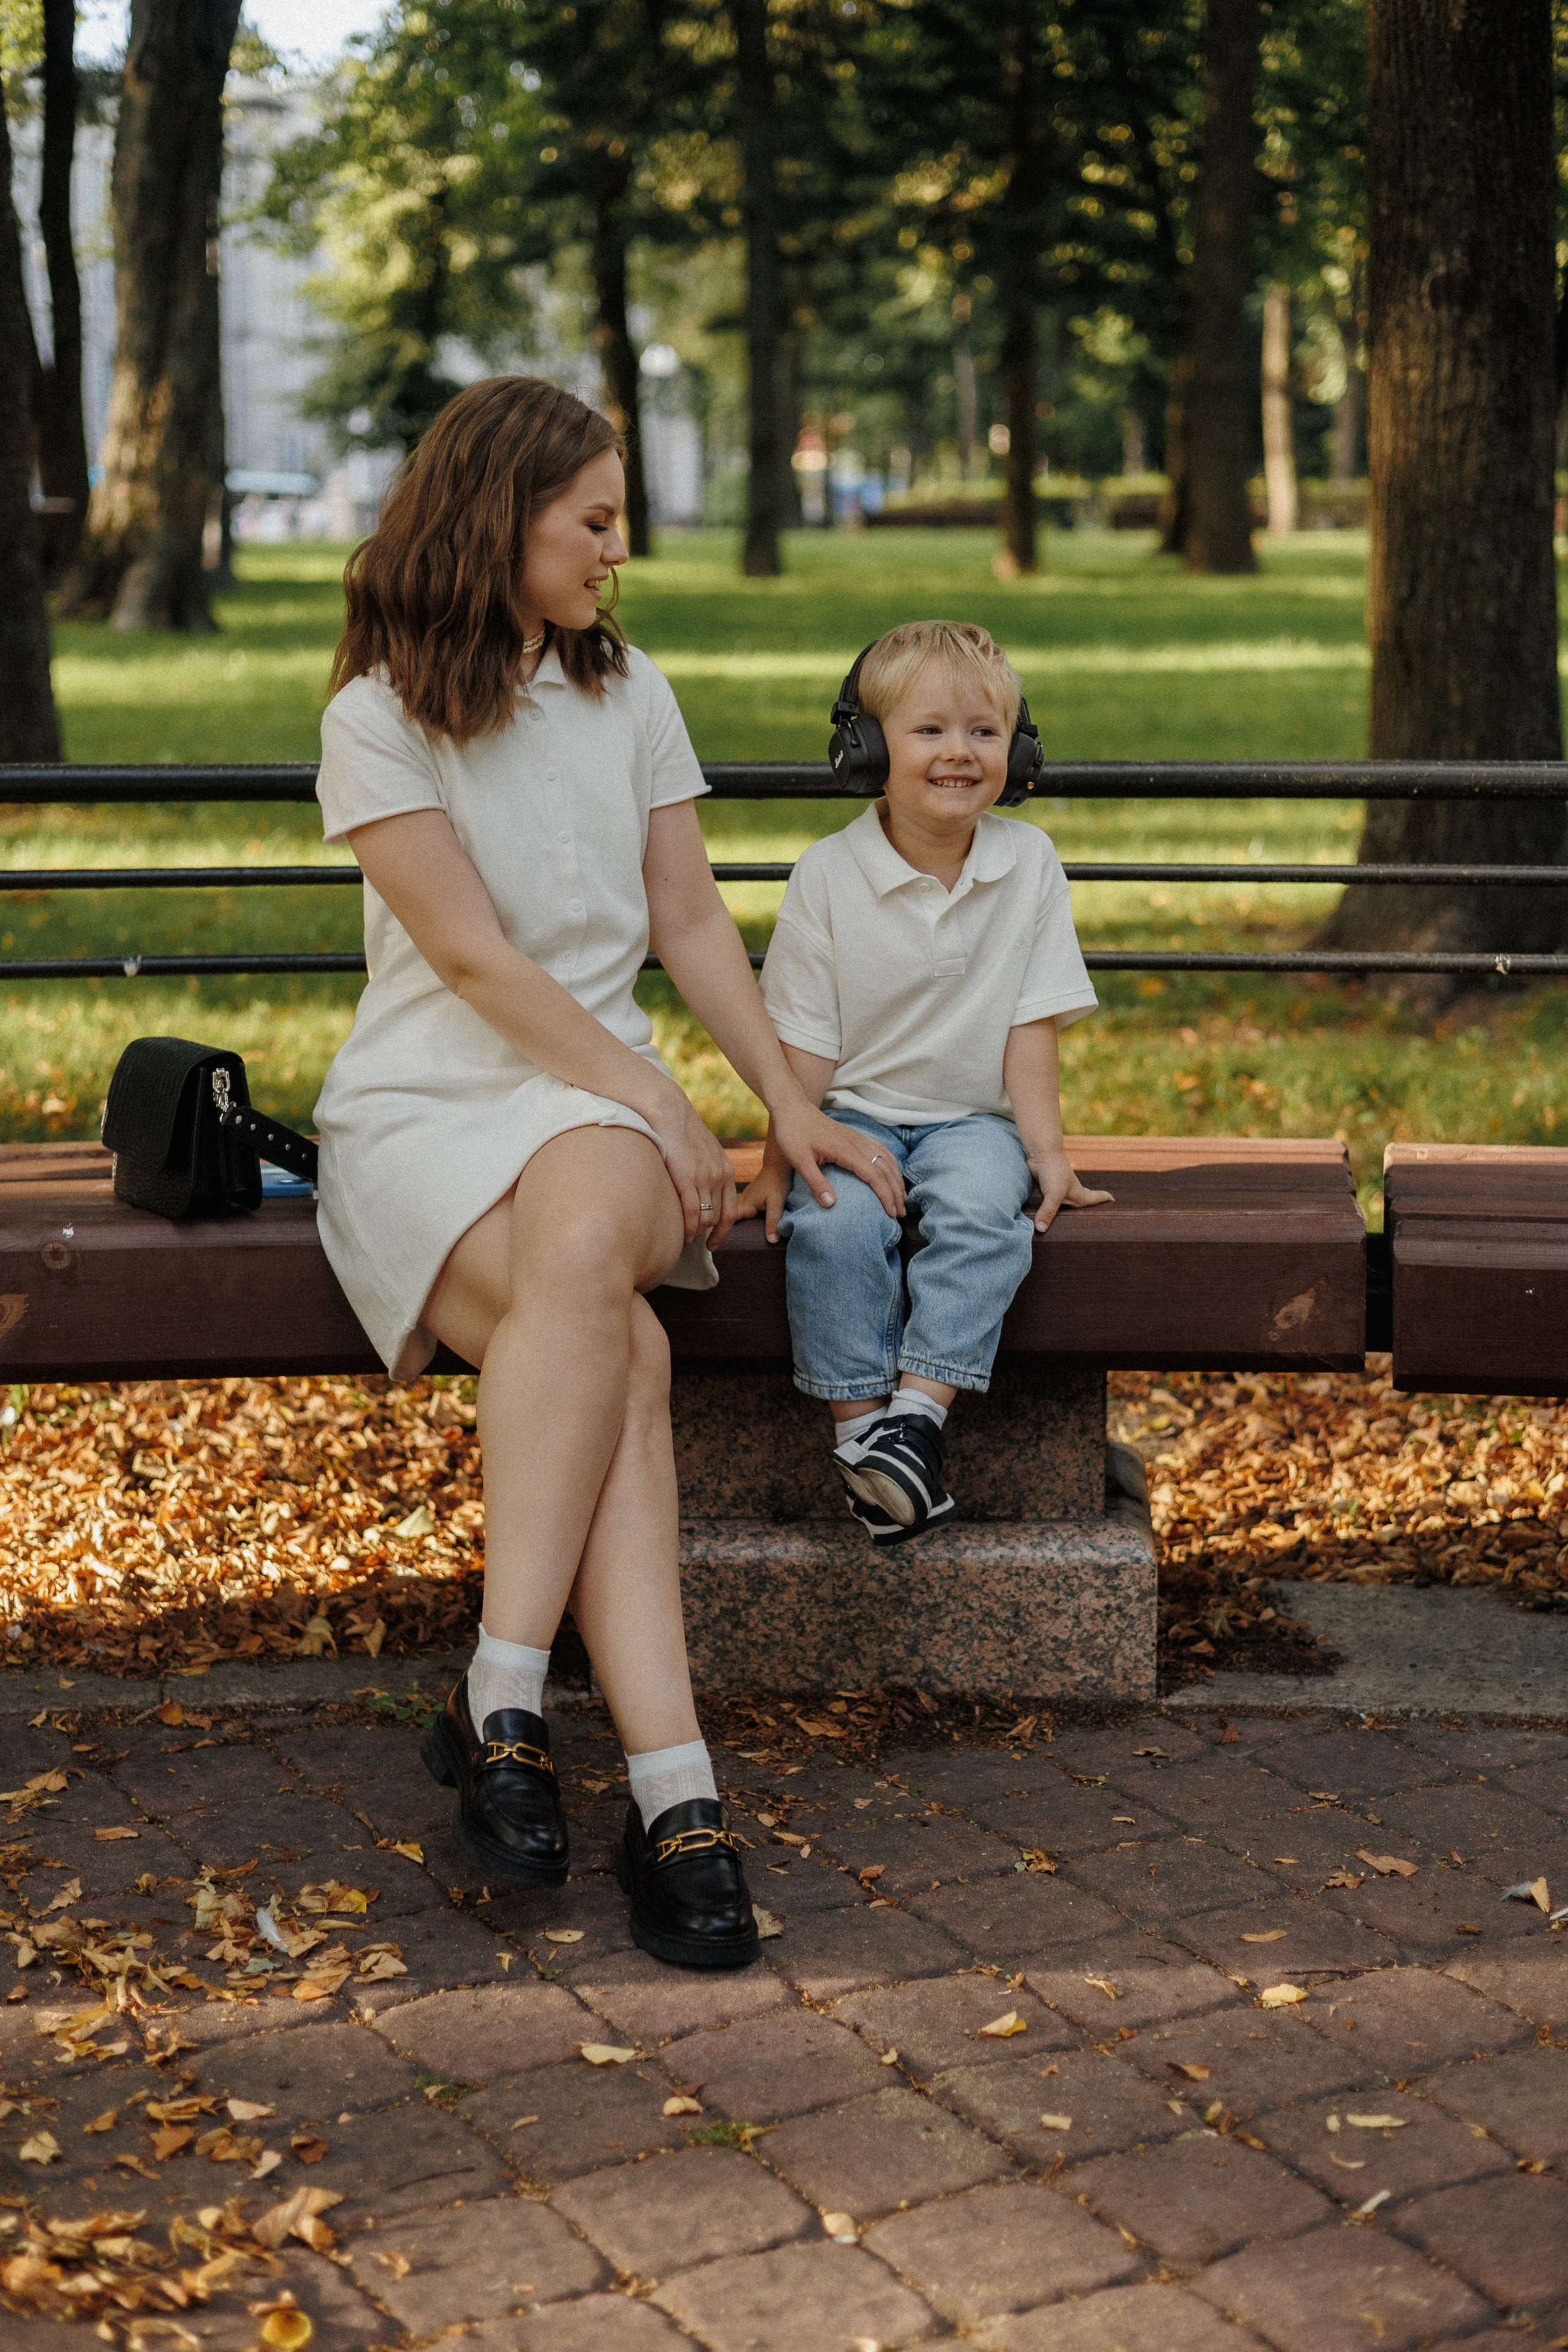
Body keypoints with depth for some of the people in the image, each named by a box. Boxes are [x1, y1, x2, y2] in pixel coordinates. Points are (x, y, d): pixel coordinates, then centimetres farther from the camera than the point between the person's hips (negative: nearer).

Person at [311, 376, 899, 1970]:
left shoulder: (627, 694, 14)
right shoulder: (377, 720, -2)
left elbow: (687, 917, 14)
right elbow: (475, 958, -9)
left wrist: (789, 1103, 7)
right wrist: (663, 1108, -12)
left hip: (594, 1094, 3)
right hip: (419, 1106, -2)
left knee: (582, 1249, -36)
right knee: (618, 1349, -33)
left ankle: (502, 1704, -38)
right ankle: (672, 1792, -35)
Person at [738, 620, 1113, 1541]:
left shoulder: (1030, 865, 0)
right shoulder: (828, 875, -4)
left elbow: (1032, 1026, 1)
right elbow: (806, 1041, -1)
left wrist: (1047, 1149, -5)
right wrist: (780, 1160, -6)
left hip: (973, 1118, 1)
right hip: (854, 1112, 0)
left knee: (983, 1214, -31)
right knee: (834, 1224, -30)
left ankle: (918, 1413, -33)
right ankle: (859, 1426, -25)